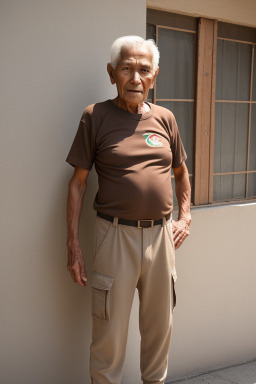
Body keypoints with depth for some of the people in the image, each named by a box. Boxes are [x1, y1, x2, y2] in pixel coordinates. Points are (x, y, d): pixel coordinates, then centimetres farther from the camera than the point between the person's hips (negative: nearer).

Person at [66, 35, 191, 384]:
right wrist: (73, 244, -6)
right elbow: (78, 182, -2)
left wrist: (185, 217, 10)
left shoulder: (165, 118, 7)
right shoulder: (95, 116, -3)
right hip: (116, 235, -3)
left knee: (160, 326, 17)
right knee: (110, 330, 4)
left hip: (161, 235, 4)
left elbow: (181, 171, 21)